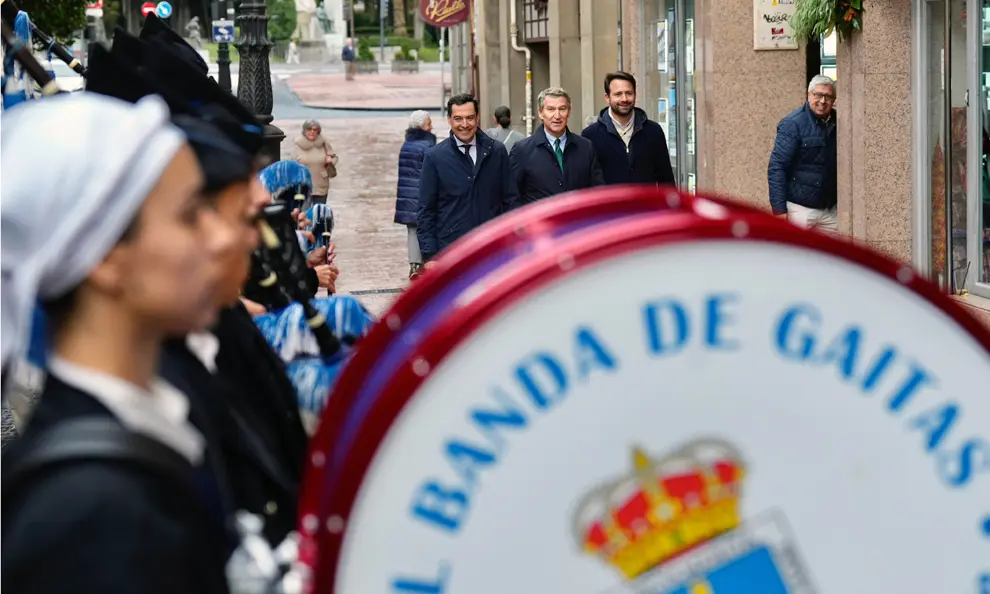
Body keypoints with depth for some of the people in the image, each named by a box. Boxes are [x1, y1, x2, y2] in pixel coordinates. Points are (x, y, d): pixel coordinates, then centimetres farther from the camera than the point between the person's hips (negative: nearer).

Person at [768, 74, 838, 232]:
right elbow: (776, 167, -14)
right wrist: (779, 209, -18)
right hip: (800, 209, -6)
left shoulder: (835, 124, 8)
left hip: (829, 209, 6)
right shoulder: (793, 124, -10)